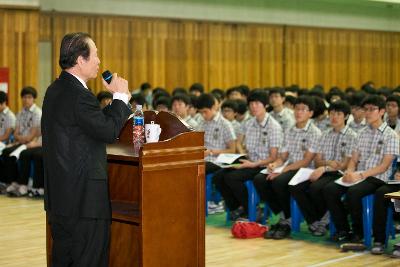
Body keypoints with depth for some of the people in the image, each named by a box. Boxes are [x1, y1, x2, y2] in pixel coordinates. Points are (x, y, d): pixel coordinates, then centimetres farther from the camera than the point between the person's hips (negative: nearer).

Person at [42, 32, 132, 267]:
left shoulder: (56, 90, 11)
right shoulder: (79, 96, -21)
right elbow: (109, 131, -20)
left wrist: (119, 99, 7)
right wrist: (120, 96, -8)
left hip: (60, 194, 10)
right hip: (84, 195, -10)